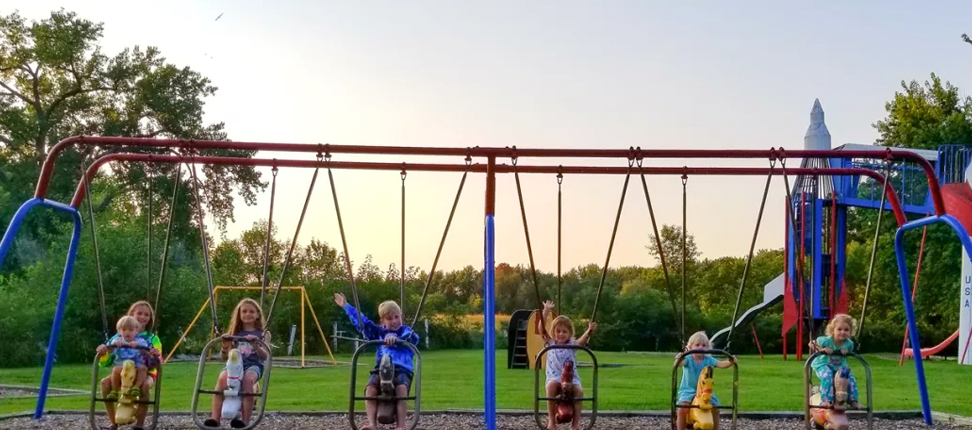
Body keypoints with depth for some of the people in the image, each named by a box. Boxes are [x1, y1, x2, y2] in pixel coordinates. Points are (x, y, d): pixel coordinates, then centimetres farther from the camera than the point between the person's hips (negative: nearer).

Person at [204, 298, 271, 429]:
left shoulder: (263, 333, 15)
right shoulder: (234, 333, 22)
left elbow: (265, 356, 1)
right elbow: (223, 357, 18)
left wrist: (255, 345, -18)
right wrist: (225, 347, -5)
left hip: (254, 364, -2)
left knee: (248, 379, -39)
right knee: (222, 377, -34)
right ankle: (215, 418, -37)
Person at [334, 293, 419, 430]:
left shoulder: (406, 331, 14)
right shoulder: (378, 332, 26)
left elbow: (413, 338, -10)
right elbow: (362, 322, 32)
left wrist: (396, 338, -31)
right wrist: (346, 306, 35)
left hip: (402, 369, -3)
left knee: (402, 388, -35)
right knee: (370, 389, -28)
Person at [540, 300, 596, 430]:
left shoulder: (573, 345, 11)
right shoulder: (550, 344, 12)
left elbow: (583, 339, -10)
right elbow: (541, 329, 1)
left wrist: (590, 331, -30)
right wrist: (546, 311, -5)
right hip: (554, 377, -1)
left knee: (579, 390, -30)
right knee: (551, 385, -36)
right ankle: (551, 419, -31)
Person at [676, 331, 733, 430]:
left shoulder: (709, 359, 1)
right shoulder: (688, 359, -8)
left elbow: (721, 364, -12)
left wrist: (730, 362, -33)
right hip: (688, 390, -3)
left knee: (715, 409, -8)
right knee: (682, 409, -24)